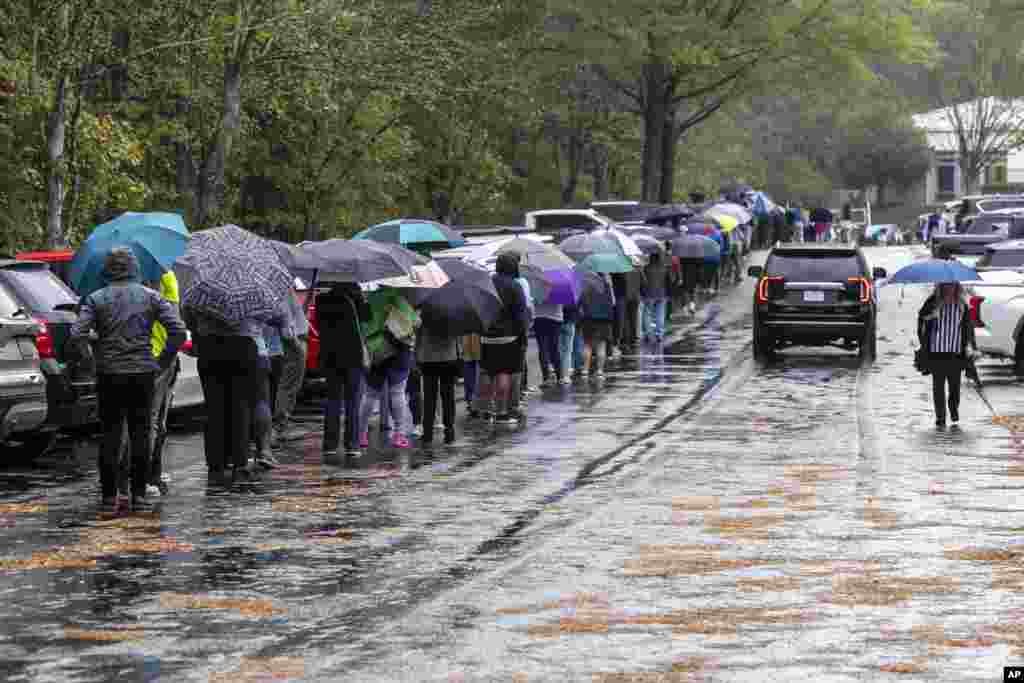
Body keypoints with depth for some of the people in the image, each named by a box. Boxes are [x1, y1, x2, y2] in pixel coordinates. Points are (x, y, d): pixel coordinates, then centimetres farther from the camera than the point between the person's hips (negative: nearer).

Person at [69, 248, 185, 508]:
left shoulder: (96, 299, 0)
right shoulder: (151, 297, 2)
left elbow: (76, 335, -11)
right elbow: (178, 331, -7)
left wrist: (84, 356, 6)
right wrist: (164, 360, 3)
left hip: (109, 374, 0)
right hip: (142, 373, 0)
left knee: (110, 433, 7)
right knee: (140, 434, 7)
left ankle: (109, 494, 6)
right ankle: (139, 493, 5)